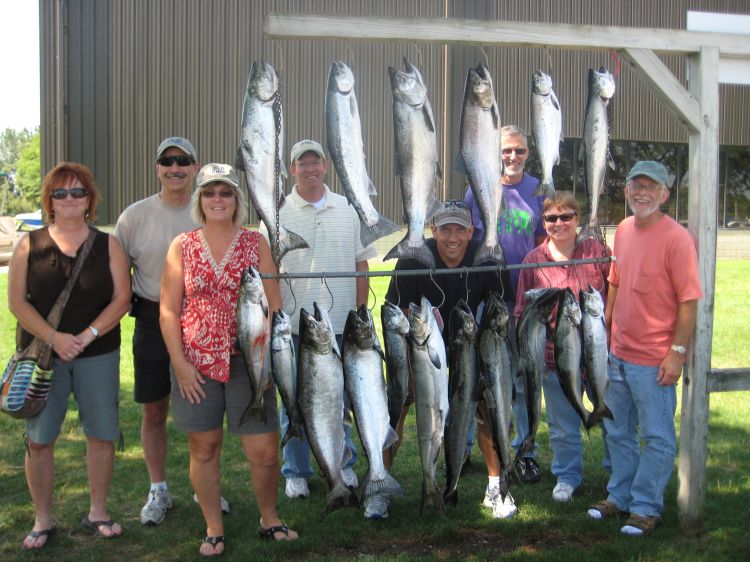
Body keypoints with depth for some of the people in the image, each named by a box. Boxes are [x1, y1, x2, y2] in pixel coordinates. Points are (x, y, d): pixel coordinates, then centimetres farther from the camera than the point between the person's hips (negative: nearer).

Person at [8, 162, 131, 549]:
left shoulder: (107, 245, 4)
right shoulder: (29, 245, 3)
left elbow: (122, 298, -2)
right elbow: (17, 302, -2)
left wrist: (86, 336, -14)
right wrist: (54, 338, -15)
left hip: (98, 354, 1)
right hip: (42, 354, 0)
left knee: (101, 434, 5)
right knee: (39, 438, 1)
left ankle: (97, 512, 21)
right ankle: (42, 520, 16)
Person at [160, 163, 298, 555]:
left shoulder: (256, 244, 4)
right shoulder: (183, 246, 4)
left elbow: (273, 306, 2)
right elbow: (168, 310, 2)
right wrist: (180, 363, -6)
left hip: (247, 362, 0)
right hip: (196, 364, 1)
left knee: (264, 452, 0)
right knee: (204, 448, 8)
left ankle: (269, 519, 24)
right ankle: (213, 529, 24)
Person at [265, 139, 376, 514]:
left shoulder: (346, 209, 7)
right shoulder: (278, 213, 0)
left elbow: (361, 263, 10)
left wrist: (360, 310, 5)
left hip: (341, 325, 2)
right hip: (295, 325, -2)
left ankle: (343, 463, 29)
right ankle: (296, 472, 21)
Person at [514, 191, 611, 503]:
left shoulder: (597, 251, -4)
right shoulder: (534, 260, -1)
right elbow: (523, 312, 5)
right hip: (556, 357, 1)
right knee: (562, 425, 14)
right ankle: (567, 477, 34)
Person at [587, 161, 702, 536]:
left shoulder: (676, 238, -16)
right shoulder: (623, 230, 6)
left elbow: (689, 301, -16)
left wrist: (677, 353, -18)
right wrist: (603, 328, 15)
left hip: (654, 360, -7)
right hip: (618, 353, 7)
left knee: (657, 438, 8)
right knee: (618, 432, 19)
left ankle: (646, 506, 21)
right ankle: (619, 495, 35)